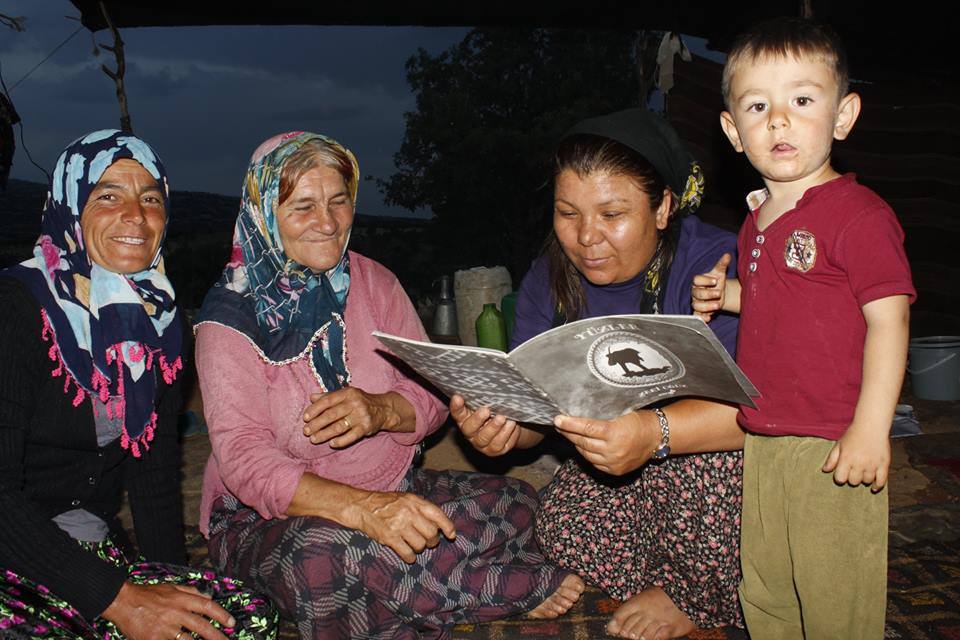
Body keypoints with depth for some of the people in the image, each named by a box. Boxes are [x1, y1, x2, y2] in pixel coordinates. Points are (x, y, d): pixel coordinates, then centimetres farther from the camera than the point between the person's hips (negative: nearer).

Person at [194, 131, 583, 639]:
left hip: (396, 489, 4)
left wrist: (381, 410, -23)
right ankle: (525, 591, -17)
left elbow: (432, 396, 3)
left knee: (517, 502, -17)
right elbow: (243, 459, -21)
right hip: (268, 517, -3)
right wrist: (361, 506, -38)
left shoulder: (373, 282, 4)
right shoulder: (231, 316, -10)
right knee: (323, 556, -37)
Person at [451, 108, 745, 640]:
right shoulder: (550, 278, -3)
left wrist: (655, 433, -51)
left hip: (730, 475, -3)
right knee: (562, 525, -22)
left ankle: (694, 593, -7)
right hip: (614, 479, 4)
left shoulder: (716, 265, -21)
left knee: (710, 444, -34)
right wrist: (499, 423, -29)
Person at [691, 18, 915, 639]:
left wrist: (870, 428, -21)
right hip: (761, 442, 8)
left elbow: (888, 316, -17)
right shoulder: (758, 220, 10)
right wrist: (729, 295, 5)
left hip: (833, 448, -8)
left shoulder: (859, 214, -15)